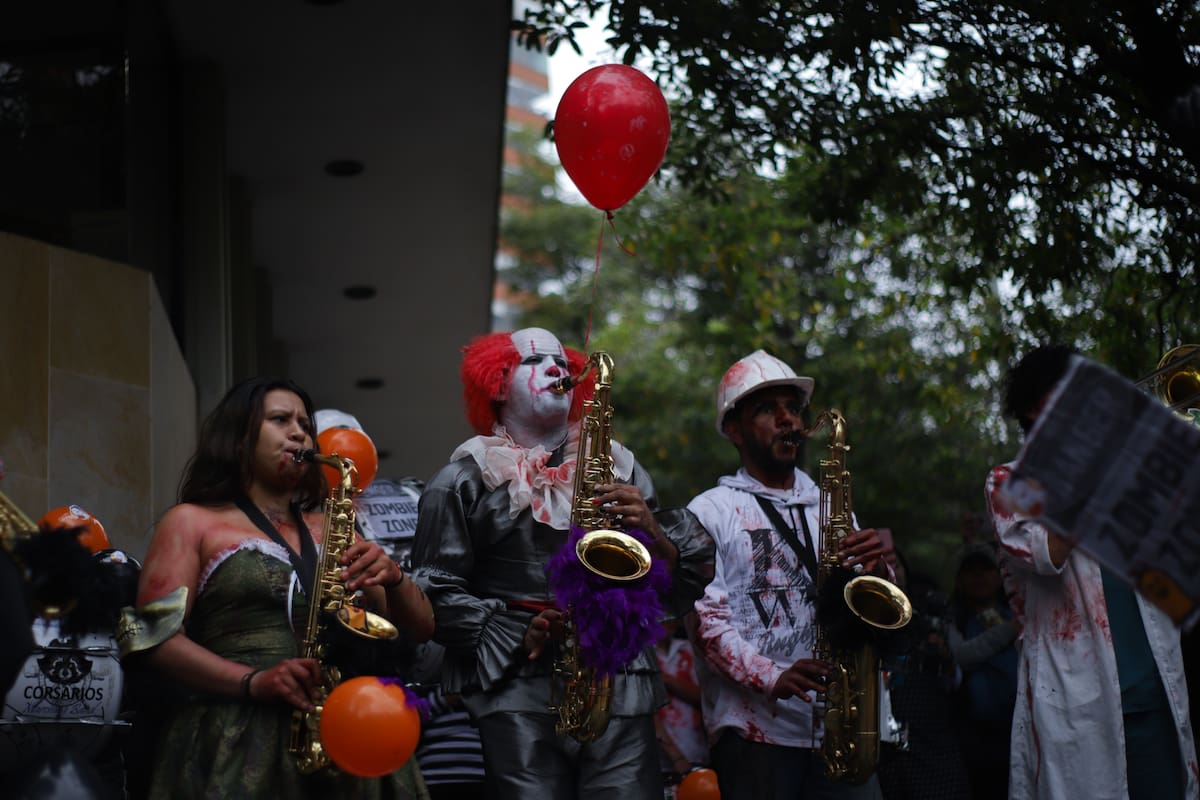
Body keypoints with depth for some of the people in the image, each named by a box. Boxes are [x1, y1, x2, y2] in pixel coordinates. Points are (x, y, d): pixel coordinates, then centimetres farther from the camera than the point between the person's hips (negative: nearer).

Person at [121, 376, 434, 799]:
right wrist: (252, 681, -17)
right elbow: (154, 635, -5)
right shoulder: (193, 522, 8)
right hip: (237, 742, -4)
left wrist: (392, 577, -4)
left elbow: (420, 629, 16)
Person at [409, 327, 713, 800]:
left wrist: (652, 531, -5)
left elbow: (694, 572, 15)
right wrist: (516, 636, -11)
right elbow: (435, 590, 1)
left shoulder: (617, 467, 18)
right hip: (516, 690, -2)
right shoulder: (464, 481, 8)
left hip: (621, 686, 2)